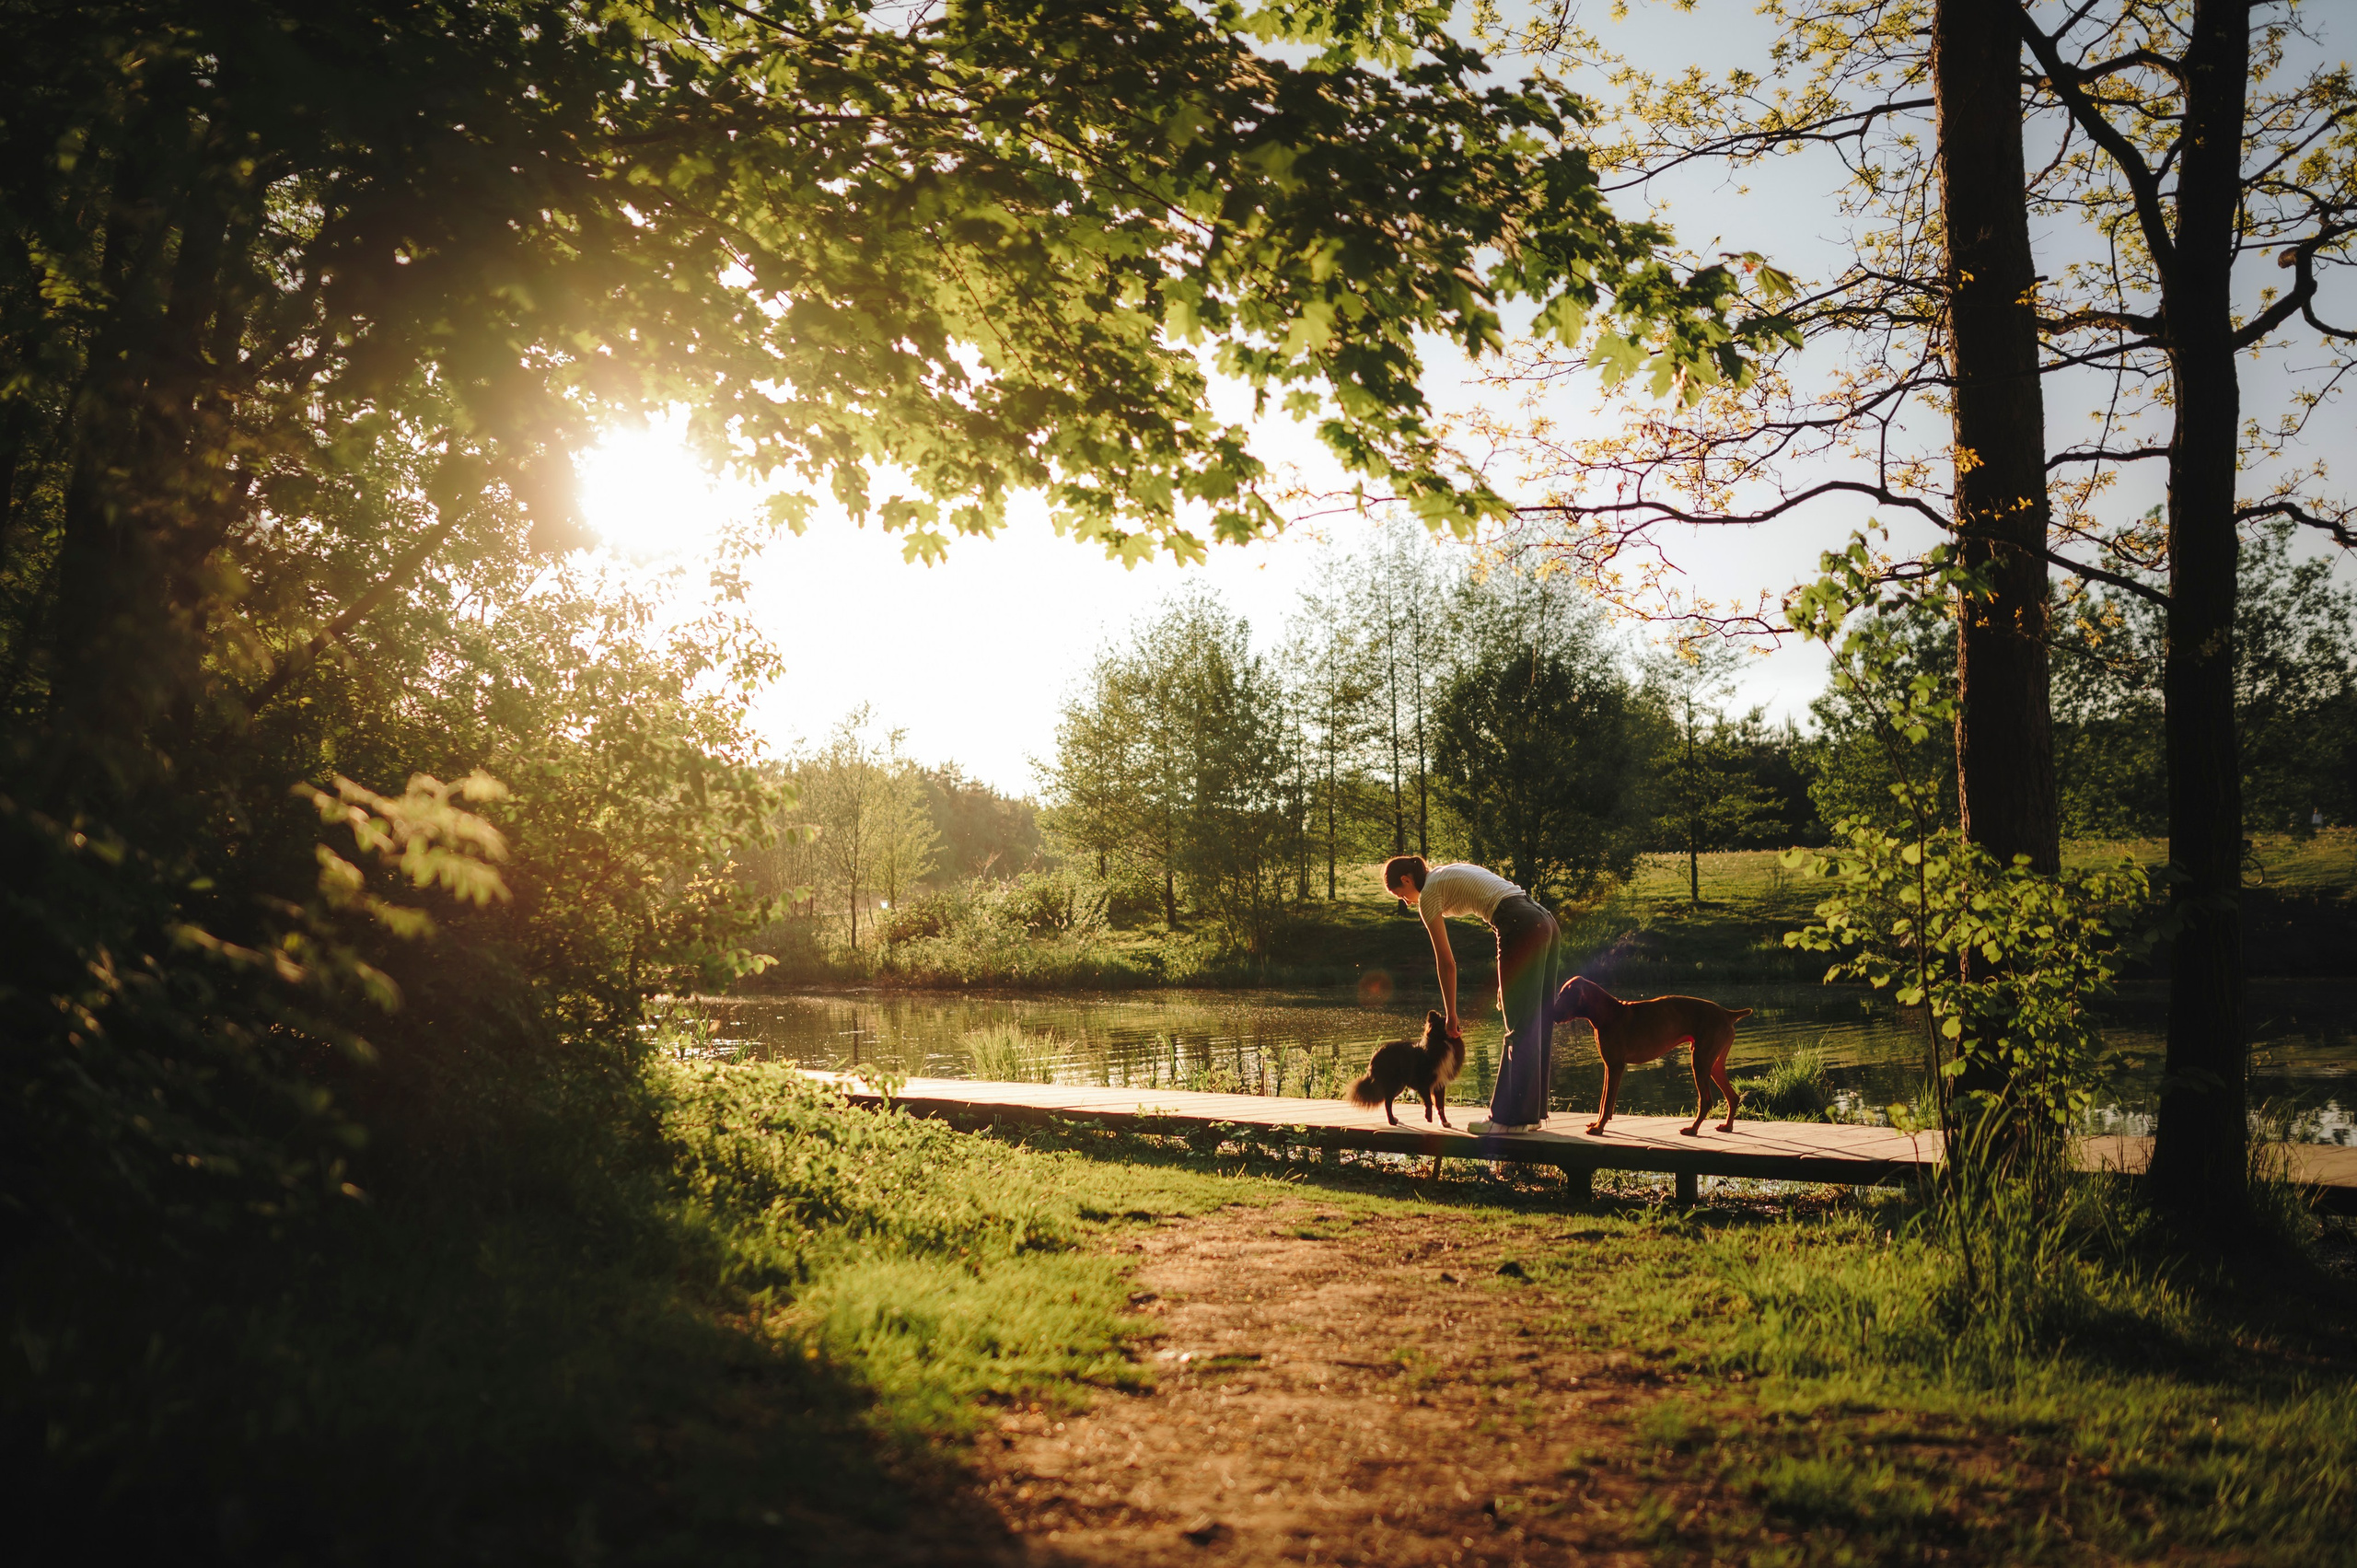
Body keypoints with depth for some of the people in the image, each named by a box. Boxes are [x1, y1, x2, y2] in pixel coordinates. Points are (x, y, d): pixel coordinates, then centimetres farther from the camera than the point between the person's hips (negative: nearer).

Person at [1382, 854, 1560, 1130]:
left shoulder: (1428, 893, 2)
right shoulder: (1452, 872, 26)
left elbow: (1446, 962, 2)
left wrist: (1450, 1014, 11)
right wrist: (1508, 978, 20)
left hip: (1522, 929, -9)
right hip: (1545, 922, 9)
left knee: (1520, 1028, -3)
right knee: (1538, 1027, 13)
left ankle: (1510, 1118, 2)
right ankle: (1533, 1112, 20)